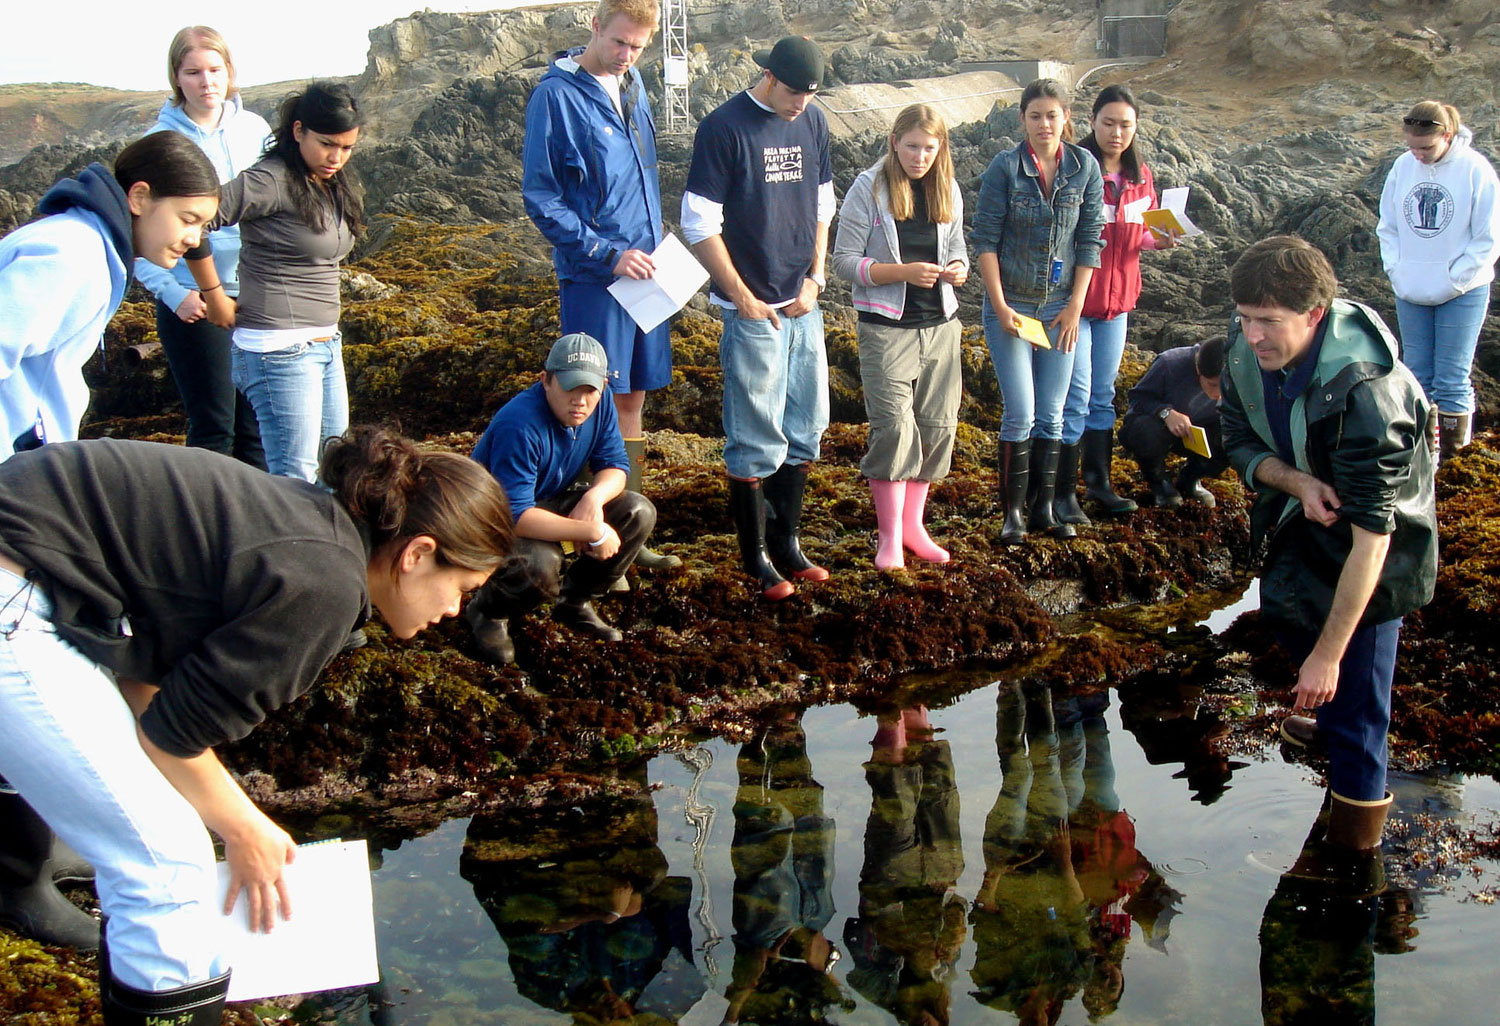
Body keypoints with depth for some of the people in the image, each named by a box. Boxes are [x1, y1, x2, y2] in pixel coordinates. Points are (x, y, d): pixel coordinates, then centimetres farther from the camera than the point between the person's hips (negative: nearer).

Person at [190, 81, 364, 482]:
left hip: (326, 347, 9)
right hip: (280, 352, -9)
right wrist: (215, 297, -10)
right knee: (295, 479, -9)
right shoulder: (272, 181, -14)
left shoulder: (334, 186, 12)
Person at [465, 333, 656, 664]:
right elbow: (514, 516, -37)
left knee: (639, 512, -10)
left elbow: (614, 466, -4)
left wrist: (594, 497, -28)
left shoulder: (598, 406, -11)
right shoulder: (519, 426, -33)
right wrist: (592, 532, -37)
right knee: (540, 563, -38)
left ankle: (575, 602, 9)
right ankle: (488, 611, -2)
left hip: (548, 504, 7)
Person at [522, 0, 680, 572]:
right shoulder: (557, 96, -10)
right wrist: (607, 253, -16)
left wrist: (656, 247, 15)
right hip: (592, 279, -7)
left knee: (632, 400, 11)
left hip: (643, 273, 7)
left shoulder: (633, 88, 12)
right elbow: (540, 197, -12)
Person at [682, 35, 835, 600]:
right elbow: (699, 224, -11)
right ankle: (756, 557, 11)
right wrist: (744, 298, -11)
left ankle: (787, 542, 25)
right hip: (754, 311, -6)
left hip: (804, 306, 6)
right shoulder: (724, 128, -10)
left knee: (805, 430, 12)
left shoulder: (812, 121, 9)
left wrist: (814, 278, 4)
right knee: (755, 439, 0)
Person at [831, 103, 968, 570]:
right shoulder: (868, 189, -6)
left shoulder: (947, 190, 8)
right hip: (887, 326, -5)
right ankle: (889, 536, 4)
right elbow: (845, 259, -9)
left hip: (940, 325, 5)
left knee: (936, 425, 7)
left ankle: (913, 525, 21)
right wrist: (903, 272, -21)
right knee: (893, 426, -9)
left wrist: (958, 268, -6)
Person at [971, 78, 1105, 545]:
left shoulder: (1085, 168, 1)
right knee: (1021, 413, -6)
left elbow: (1089, 240, 4)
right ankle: (1013, 511, 6)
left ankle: (1043, 508, 17)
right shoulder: (1005, 167, -7)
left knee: (1052, 414, 6)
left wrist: (1075, 306, 0)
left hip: (1061, 308, 3)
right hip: (1010, 305, -3)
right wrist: (1000, 305, -10)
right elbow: (985, 238, -5)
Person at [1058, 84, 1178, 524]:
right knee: (1076, 395, -5)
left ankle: (1098, 481, 28)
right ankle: (1063, 492, 4)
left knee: (1103, 394, 16)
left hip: (1117, 296, 6)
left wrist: (1157, 240, -3)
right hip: (1074, 296, -6)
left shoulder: (1140, 175, 7)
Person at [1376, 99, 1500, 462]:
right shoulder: (1403, 166, -2)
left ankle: (1449, 454, 10)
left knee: (1451, 379, 0)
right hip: (1410, 293, 4)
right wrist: (1395, 270, -3)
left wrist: (1453, 280, -12)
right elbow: (1387, 225, 9)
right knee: (1416, 376, 11)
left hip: (1462, 294, -4)